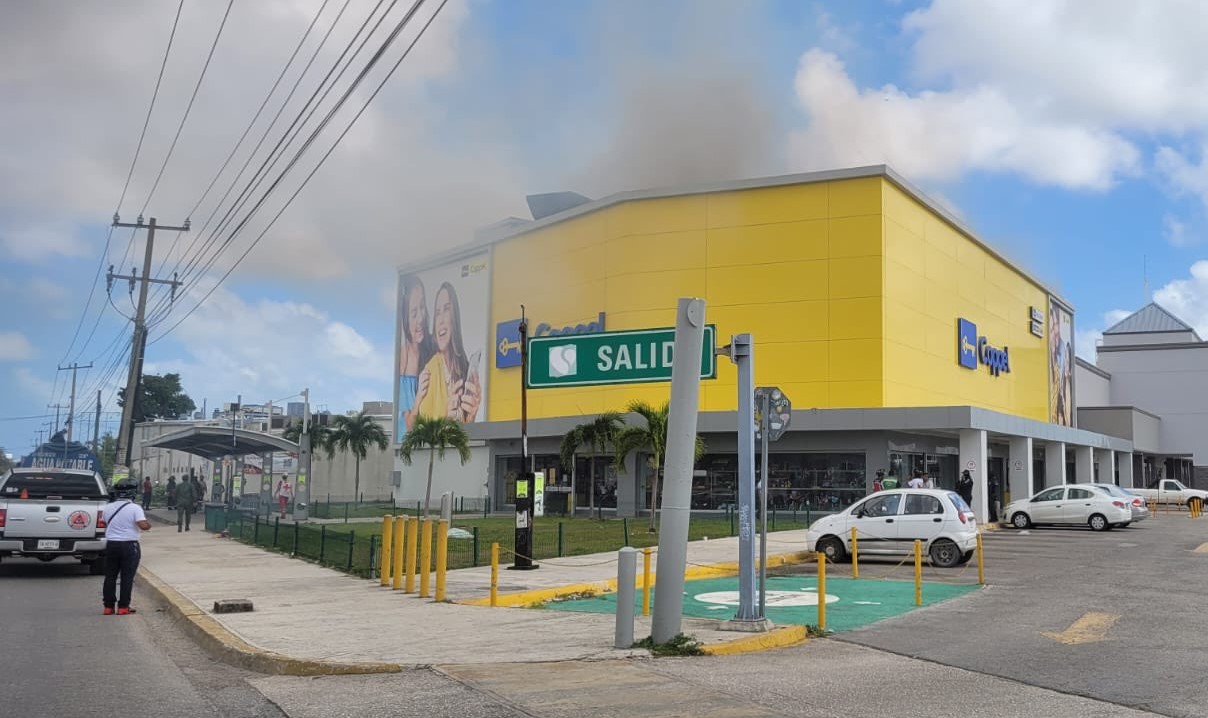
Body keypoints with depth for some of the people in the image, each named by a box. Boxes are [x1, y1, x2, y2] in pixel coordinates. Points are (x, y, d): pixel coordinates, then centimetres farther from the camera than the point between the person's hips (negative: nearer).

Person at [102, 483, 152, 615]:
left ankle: (108, 606, 12)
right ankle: (123, 607, 1)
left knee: (110, 576, 11)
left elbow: (105, 525, 18)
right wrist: (149, 525, 0)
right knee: (127, 577, 1)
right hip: (129, 545, -4)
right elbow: (143, 525, -20)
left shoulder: (108, 508, 4)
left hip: (111, 545, 4)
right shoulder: (135, 508, -11)